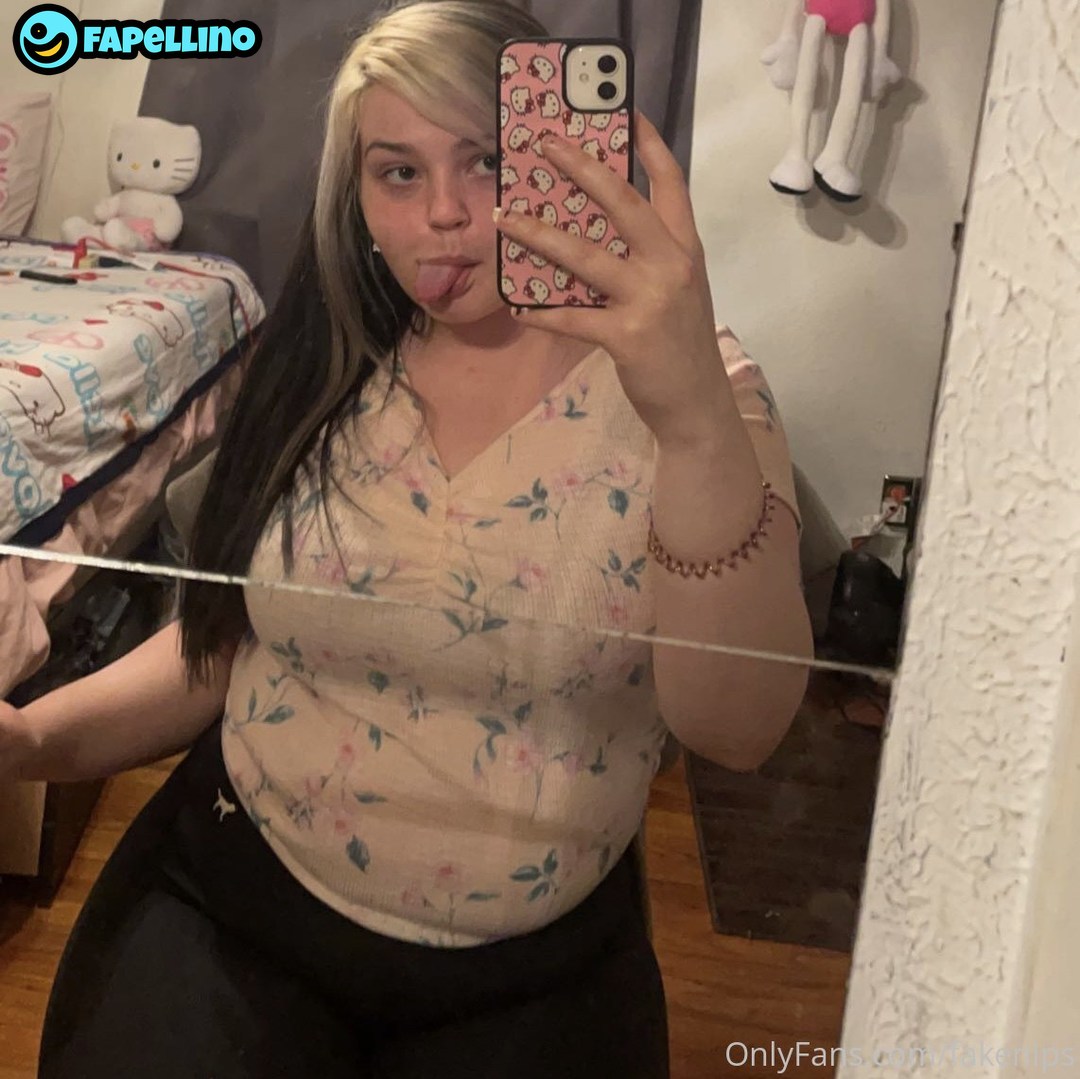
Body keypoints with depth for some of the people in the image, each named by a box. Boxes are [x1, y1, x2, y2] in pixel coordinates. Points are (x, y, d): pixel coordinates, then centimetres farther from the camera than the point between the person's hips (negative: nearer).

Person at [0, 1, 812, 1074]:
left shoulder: (676, 379, -11)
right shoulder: (323, 375, -1)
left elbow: (736, 729, -25)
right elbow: (226, 639, 7)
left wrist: (698, 419, -40)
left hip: (533, 976, -1)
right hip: (230, 901, 2)